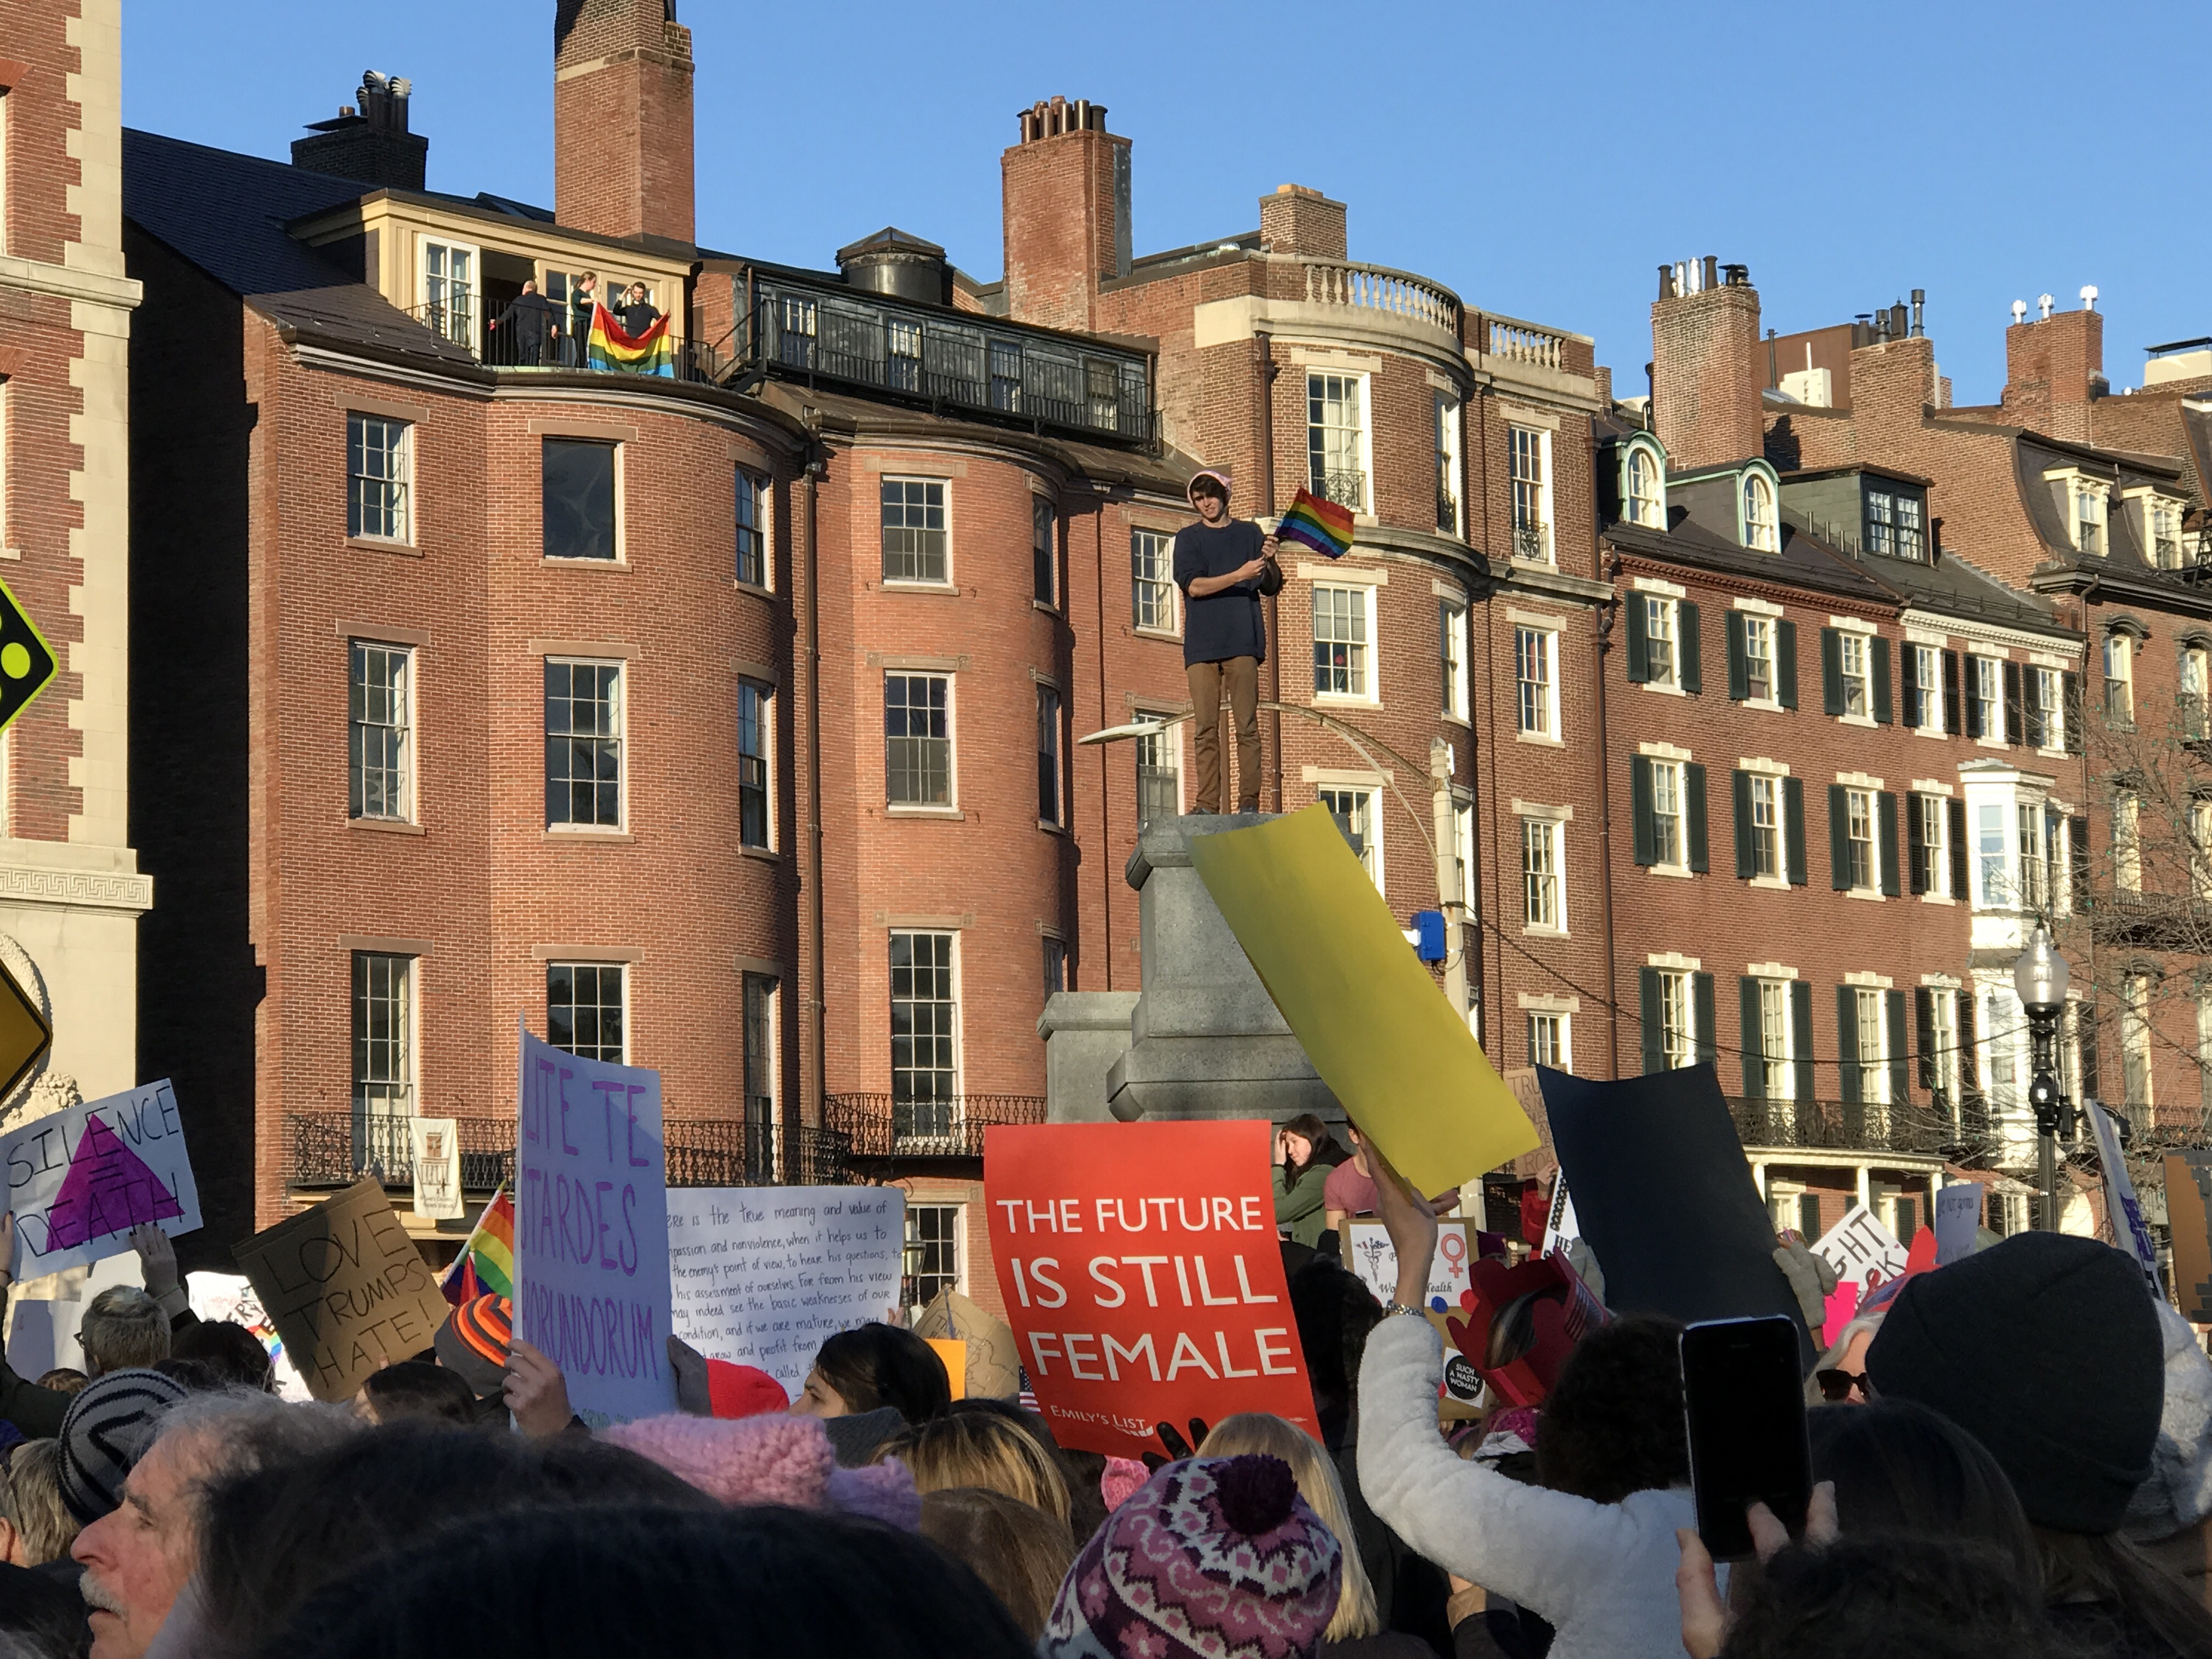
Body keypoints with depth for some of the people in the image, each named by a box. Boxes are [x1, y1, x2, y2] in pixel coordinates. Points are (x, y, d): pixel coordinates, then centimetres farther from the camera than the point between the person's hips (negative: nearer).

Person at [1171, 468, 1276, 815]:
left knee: (1247, 725, -6)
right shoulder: (1188, 539, 13)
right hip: (1201, 643, 0)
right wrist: (1239, 575, -15)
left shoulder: (1249, 533, 14)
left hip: (1242, 641, 0)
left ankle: (1249, 801, -8)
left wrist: (1267, 562, -16)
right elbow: (1193, 585, -3)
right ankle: (1207, 803, -6)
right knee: (1207, 728, -4)